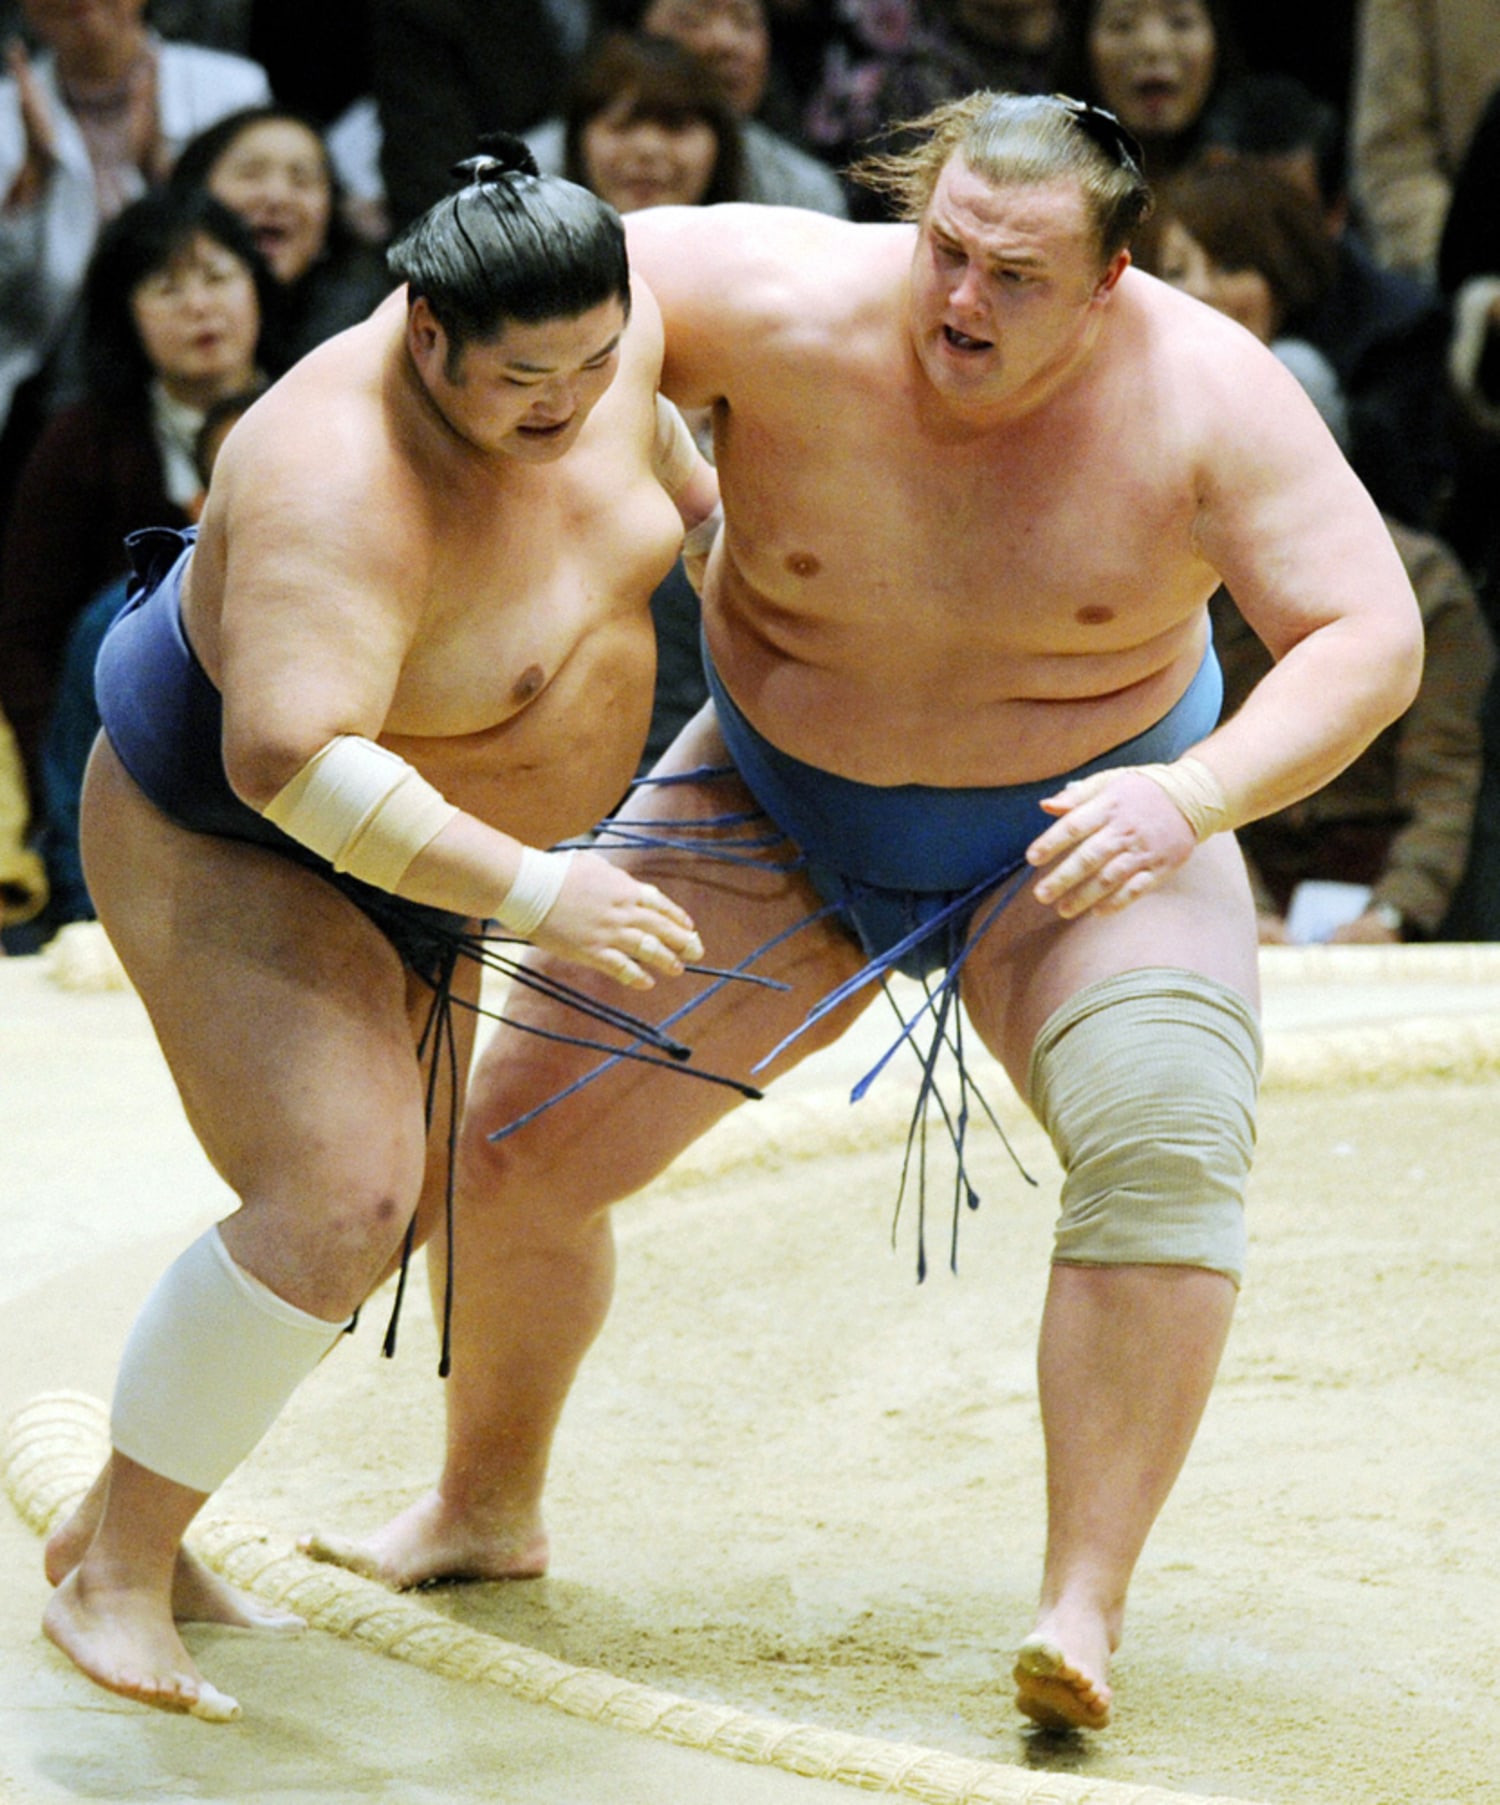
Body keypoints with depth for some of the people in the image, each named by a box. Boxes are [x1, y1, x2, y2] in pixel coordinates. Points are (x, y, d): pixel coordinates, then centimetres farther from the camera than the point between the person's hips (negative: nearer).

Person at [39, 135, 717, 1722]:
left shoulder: (588, 337, -13)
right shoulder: (346, 485, -37)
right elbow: (290, 759, -46)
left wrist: (682, 473, 29)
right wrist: (532, 893, -48)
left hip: (377, 842, 9)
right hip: (223, 838, -9)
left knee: (395, 1208, 11)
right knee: (336, 1203, -23)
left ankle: (121, 1519, 19)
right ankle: (112, 1581, -12)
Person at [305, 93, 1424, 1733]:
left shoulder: (1203, 397, -25)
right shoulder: (787, 309, -25)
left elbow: (1371, 642, -25)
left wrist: (1194, 798, -41)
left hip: (1077, 835, -2)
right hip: (781, 823, 2)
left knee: (1168, 1148, -30)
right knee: (519, 1146, 1)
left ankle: (1085, 1610, -25)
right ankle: (486, 1507, 28)